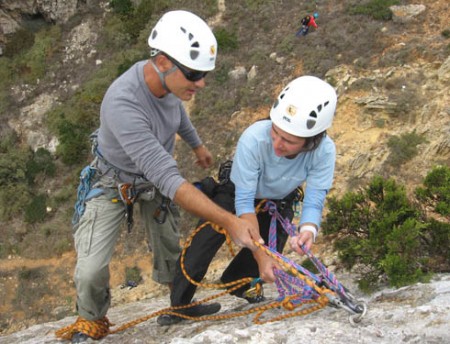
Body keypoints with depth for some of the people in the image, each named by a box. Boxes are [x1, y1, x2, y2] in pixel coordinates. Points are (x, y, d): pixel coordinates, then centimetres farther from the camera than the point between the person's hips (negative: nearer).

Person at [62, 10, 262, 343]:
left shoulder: (167, 79, -20)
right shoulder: (122, 103, -43)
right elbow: (168, 178, -46)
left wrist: (197, 144, 23)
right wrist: (230, 221, -50)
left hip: (157, 175, 6)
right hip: (114, 182, -5)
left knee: (170, 248, 14)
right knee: (91, 269, -9)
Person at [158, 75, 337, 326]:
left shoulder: (325, 151, -36)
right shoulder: (253, 139, -42)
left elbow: (314, 201, -29)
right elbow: (244, 201, -35)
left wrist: (309, 229, -53)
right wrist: (261, 255, -39)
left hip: (278, 202, 3)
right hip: (237, 193, -2)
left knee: (270, 253, -7)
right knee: (203, 244, -18)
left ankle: (236, 283, 26)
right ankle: (179, 303, 2)